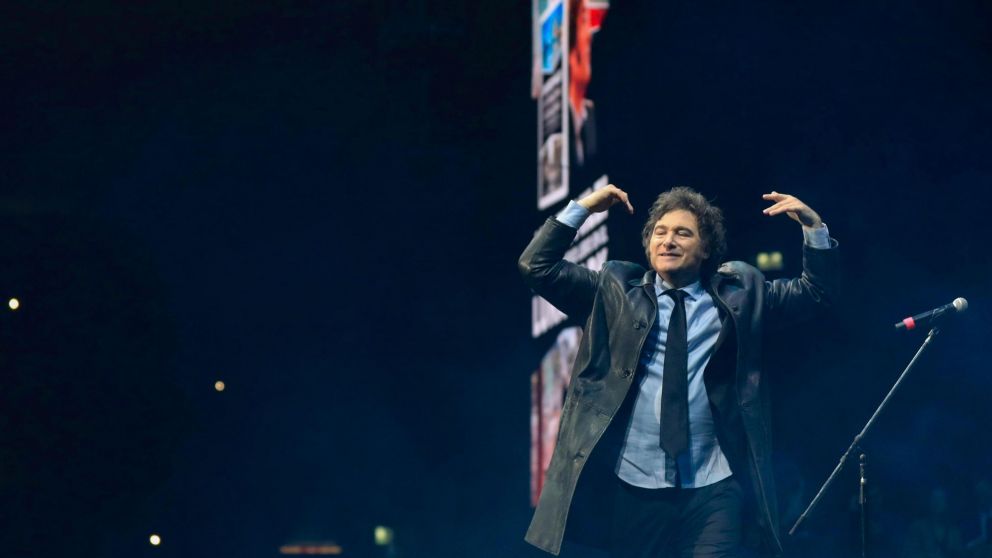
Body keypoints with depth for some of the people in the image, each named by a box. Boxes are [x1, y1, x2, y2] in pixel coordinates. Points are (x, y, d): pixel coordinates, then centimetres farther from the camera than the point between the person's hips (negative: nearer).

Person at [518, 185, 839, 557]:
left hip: (712, 490, -1)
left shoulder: (739, 294, 10)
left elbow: (817, 292, 10)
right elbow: (537, 268, 5)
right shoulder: (615, 292, 9)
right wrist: (581, 210, -2)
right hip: (634, 488, 1)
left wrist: (814, 227, -3)